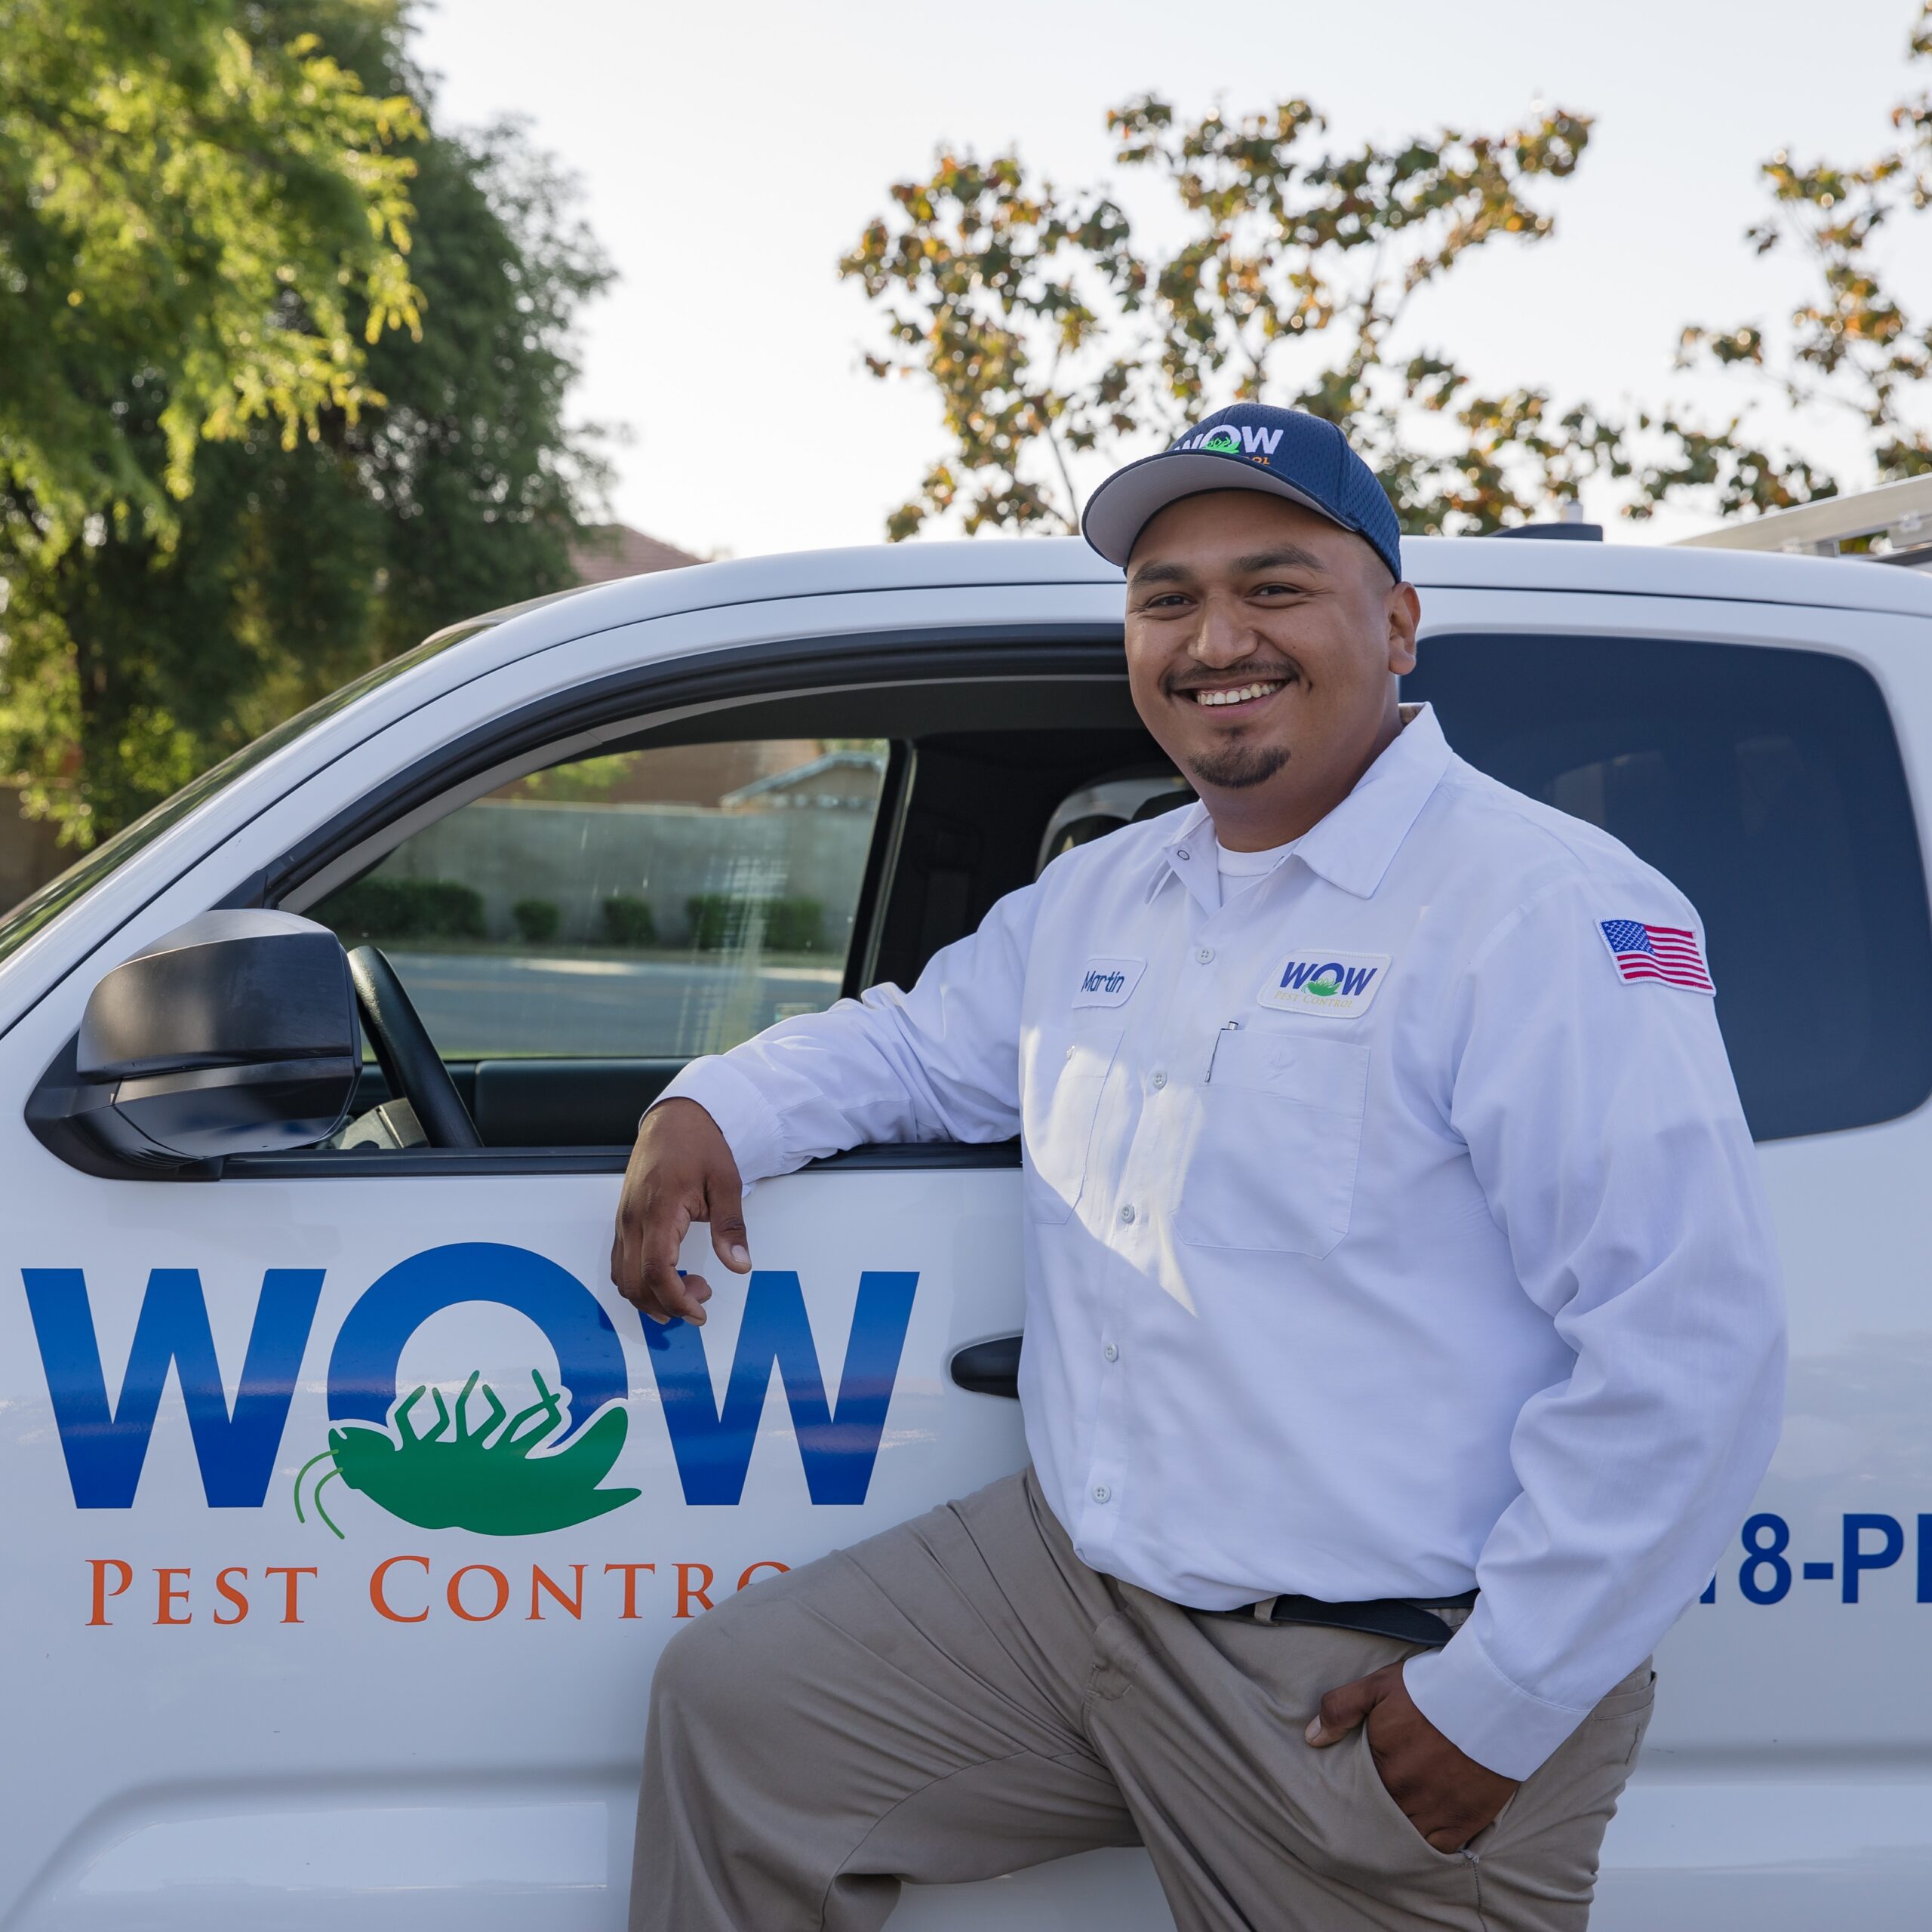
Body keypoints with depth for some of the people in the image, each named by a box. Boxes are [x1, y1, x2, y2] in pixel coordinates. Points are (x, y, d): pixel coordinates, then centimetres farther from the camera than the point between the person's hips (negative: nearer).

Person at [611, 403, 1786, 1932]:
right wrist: (714, 1109, 7)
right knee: (729, 1709, 8)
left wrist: (1496, 1705, -20)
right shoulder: (1095, 902, 11)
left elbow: (1693, 1345, -22)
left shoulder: (1543, 909, -17)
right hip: (1071, 1576, 7)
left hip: (1376, 1695, -7)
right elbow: (921, 1041, 29)